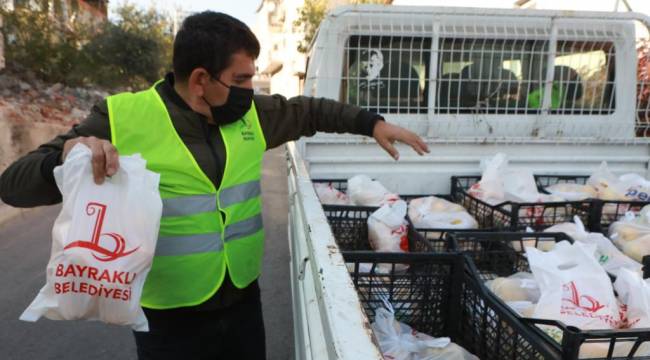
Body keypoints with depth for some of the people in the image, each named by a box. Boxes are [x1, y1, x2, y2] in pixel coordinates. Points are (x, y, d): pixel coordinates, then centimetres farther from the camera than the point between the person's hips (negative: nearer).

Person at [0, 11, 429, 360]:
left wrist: (372, 123, 9)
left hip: (244, 301, 4)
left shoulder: (250, 113, -1)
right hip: (169, 318, -4)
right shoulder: (121, 119, -16)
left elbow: (308, 111, 14)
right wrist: (66, 157, -34)